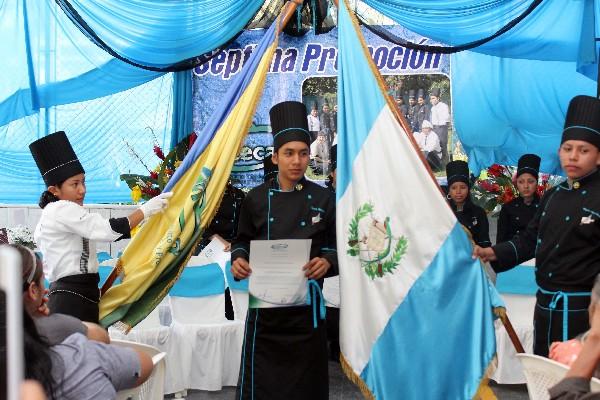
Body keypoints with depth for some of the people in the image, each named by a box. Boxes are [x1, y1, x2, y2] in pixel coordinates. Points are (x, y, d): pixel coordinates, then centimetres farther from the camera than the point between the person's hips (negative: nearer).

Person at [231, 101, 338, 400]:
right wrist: (238, 261, -11)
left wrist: (327, 262, -16)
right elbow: (242, 243, 9)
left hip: (306, 302, 0)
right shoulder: (256, 199, 2)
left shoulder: (323, 199, 0)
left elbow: (337, 246, 4)